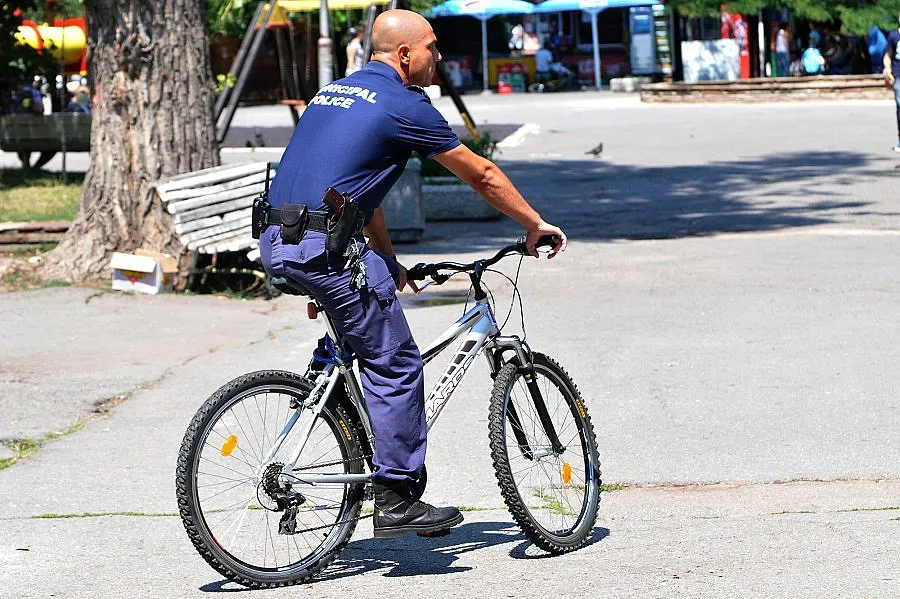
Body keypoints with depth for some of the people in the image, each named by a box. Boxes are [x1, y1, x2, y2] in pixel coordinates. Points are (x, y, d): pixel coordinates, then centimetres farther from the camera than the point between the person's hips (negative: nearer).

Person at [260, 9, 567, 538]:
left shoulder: (334, 92, 23)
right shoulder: (403, 105, -3)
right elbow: (482, 175, 5)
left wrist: (390, 264, 39)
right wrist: (536, 225, 18)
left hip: (277, 244, 9)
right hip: (324, 247, -9)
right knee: (396, 364, 0)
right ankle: (396, 502, 2)